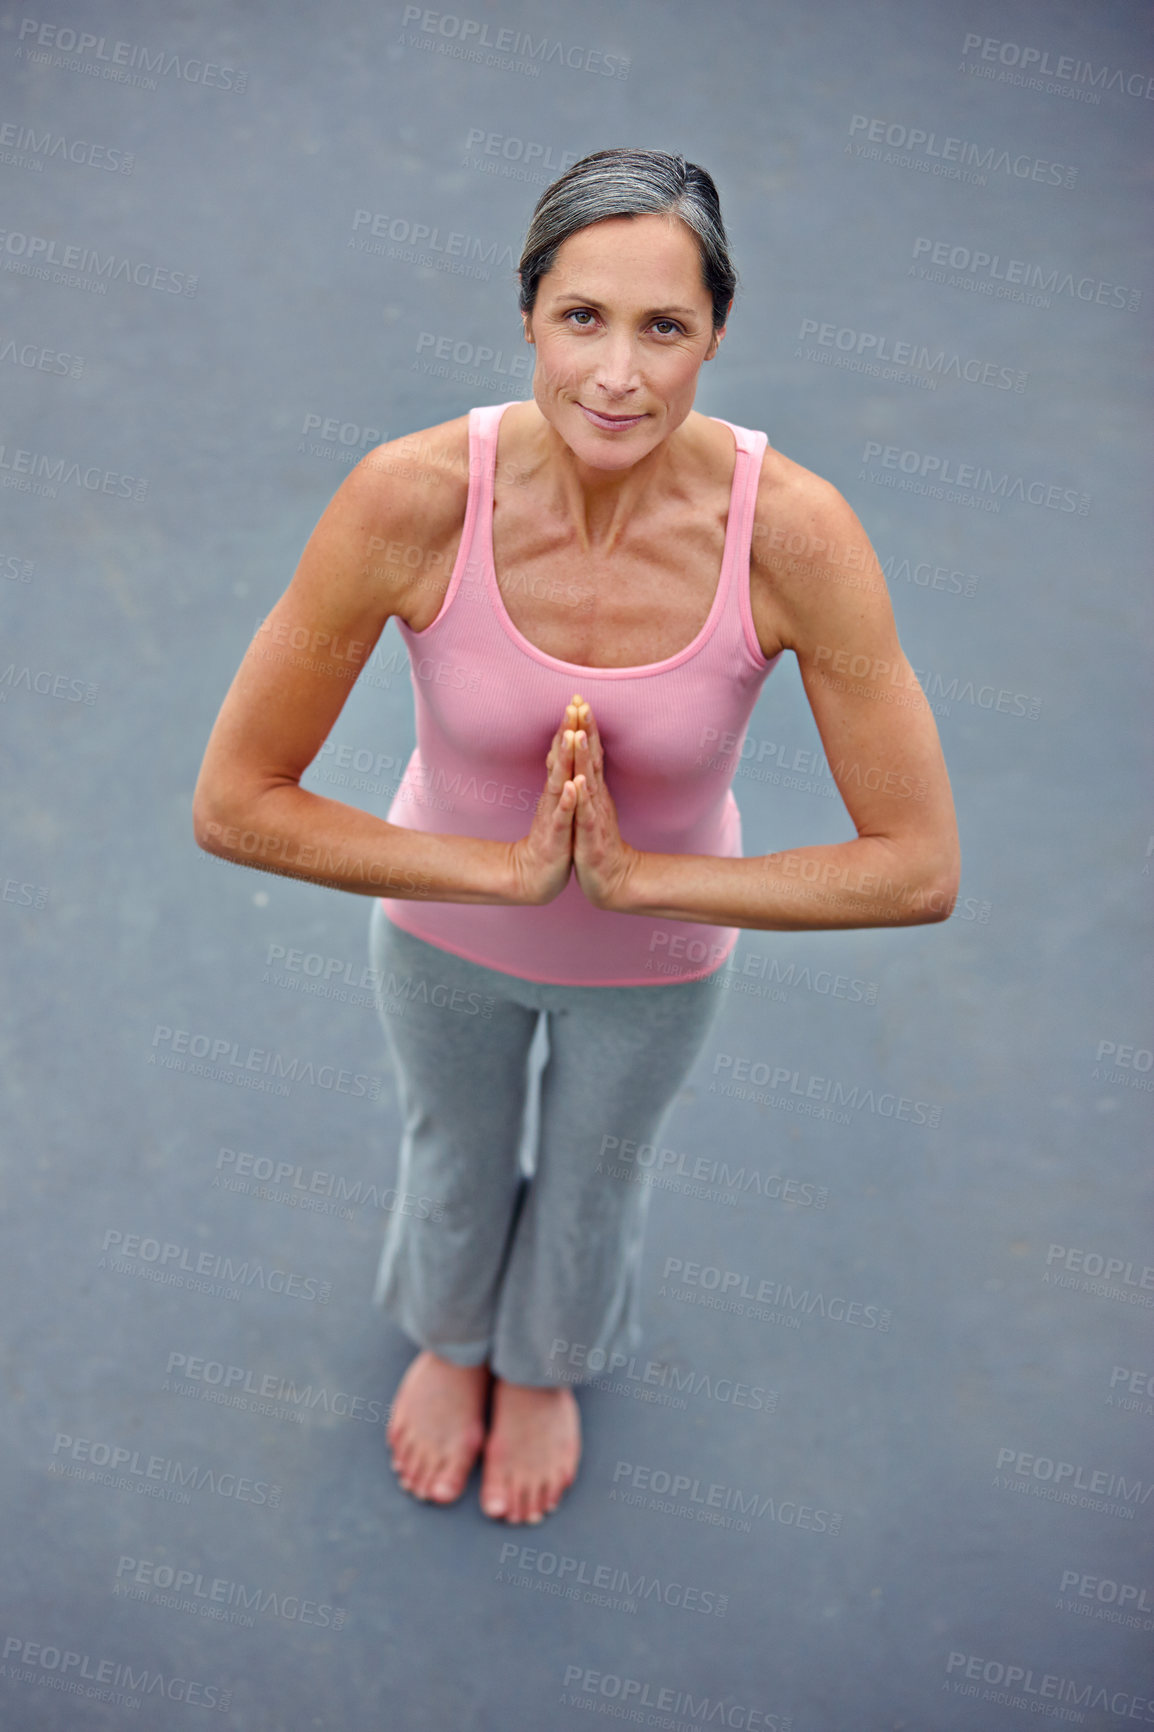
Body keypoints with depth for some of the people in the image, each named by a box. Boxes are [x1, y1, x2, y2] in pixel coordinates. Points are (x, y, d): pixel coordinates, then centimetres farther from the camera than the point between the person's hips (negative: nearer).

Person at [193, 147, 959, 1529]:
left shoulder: (792, 532, -33)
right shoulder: (412, 499, -33)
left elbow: (919, 869, -27)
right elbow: (232, 805, -27)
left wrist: (638, 878, -29)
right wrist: (504, 866, -30)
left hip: (659, 960, 0)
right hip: (445, 929, 0)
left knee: (593, 1173, 30)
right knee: (454, 1158, 30)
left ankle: (546, 1362, 67)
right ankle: (449, 1338, 68)